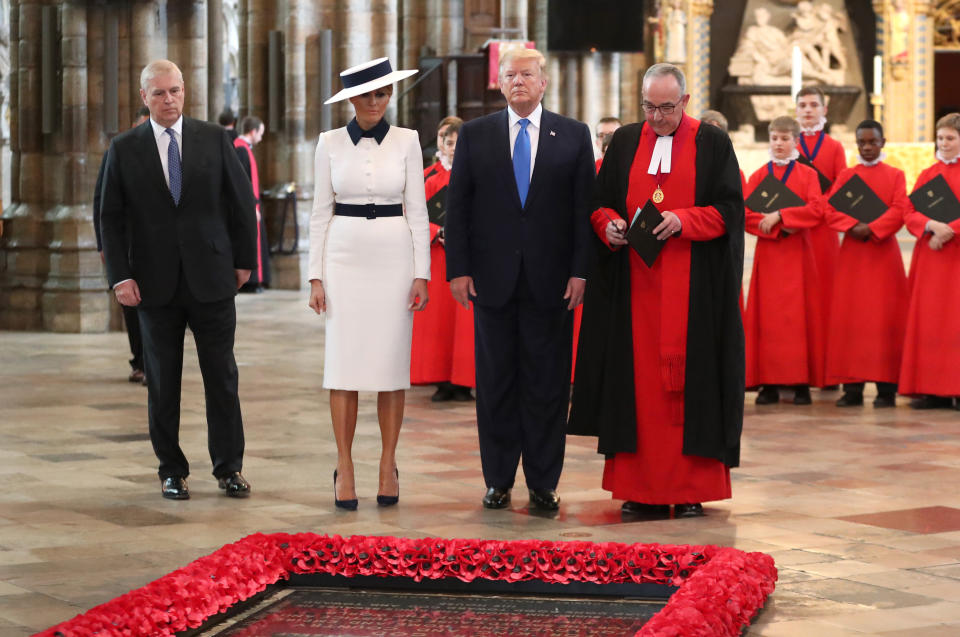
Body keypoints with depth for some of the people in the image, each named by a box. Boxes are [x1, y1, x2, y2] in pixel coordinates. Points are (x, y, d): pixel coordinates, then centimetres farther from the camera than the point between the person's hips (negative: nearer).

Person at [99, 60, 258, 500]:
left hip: (211, 279, 0)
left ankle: (229, 467, 12)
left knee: (222, 376, 2)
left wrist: (243, 260, 6)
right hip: (156, 283, 0)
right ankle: (172, 471, 14)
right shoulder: (124, 149, 2)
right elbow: (111, 217, 3)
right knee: (162, 381, 5)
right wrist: (120, 276, -5)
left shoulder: (214, 139, 3)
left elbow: (242, 202, 8)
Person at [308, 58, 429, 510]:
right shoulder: (331, 144, 4)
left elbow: (417, 210, 3)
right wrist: (316, 276, 0)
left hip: (393, 257, 0)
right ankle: (344, 469, 4)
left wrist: (421, 273, -3)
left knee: (392, 363, 2)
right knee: (344, 363, -2)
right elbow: (320, 213, 5)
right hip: (345, 256, 0)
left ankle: (388, 466, 11)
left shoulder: (406, 142, 3)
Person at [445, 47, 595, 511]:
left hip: (552, 281, -1)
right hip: (492, 279, 1)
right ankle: (498, 481, 15)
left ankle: (543, 484, 10)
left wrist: (580, 271, -6)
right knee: (495, 383, 6)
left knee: (547, 385, 3)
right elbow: (457, 206, 5)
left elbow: (584, 207, 2)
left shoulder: (574, 136, 5)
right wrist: (458, 269, -3)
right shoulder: (474, 135, 7)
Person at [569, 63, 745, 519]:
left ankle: (691, 488, 2)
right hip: (635, 286, 3)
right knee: (637, 378, 1)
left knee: (690, 379, -2)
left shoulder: (713, 144, 3)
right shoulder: (625, 142, 12)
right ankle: (640, 486, 5)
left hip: (694, 288, -2)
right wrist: (608, 224, -9)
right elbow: (599, 203, 13)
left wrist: (683, 220, -17)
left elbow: (730, 208, -2)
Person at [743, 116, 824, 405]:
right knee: (768, 315, -2)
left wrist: (780, 215, -16)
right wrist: (774, 226, -13)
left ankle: (801, 382, 0)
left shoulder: (807, 175, 6)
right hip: (767, 252, 1)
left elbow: (815, 210, -8)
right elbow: (747, 214, 0)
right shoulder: (759, 176, 9)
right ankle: (769, 384, -1)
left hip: (797, 254, -1)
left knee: (799, 314, -3)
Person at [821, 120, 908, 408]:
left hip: (884, 252, -2)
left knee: (884, 318, -6)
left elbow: (900, 210, -6)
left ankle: (886, 387, -3)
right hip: (852, 254, 2)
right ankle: (852, 387, -1)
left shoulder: (895, 175, 6)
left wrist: (872, 228, -17)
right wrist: (853, 225, -14)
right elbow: (829, 209, 1)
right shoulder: (845, 176, 12)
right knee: (849, 317, -2)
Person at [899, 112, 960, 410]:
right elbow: (910, 214, 5)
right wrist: (932, 226, -14)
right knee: (928, 320, 1)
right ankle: (933, 389, 3)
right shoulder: (927, 175, 13)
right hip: (930, 259, 4)